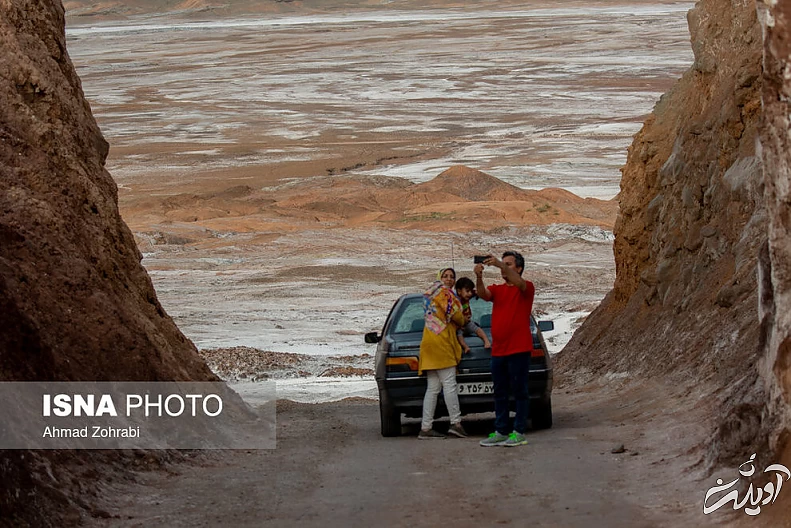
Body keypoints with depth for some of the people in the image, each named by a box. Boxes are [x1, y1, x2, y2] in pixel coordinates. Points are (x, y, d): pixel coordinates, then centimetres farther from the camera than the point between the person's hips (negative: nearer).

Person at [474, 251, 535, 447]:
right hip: (498, 350, 6)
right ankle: (500, 432, 14)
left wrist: (500, 265, -35)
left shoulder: (526, 288, 0)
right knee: (500, 393, 9)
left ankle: (519, 432, -2)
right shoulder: (497, 290, 14)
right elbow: (483, 294, -6)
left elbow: (519, 283, -23)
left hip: (519, 350, -6)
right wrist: (479, 278, -27)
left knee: (520, 392, -3)